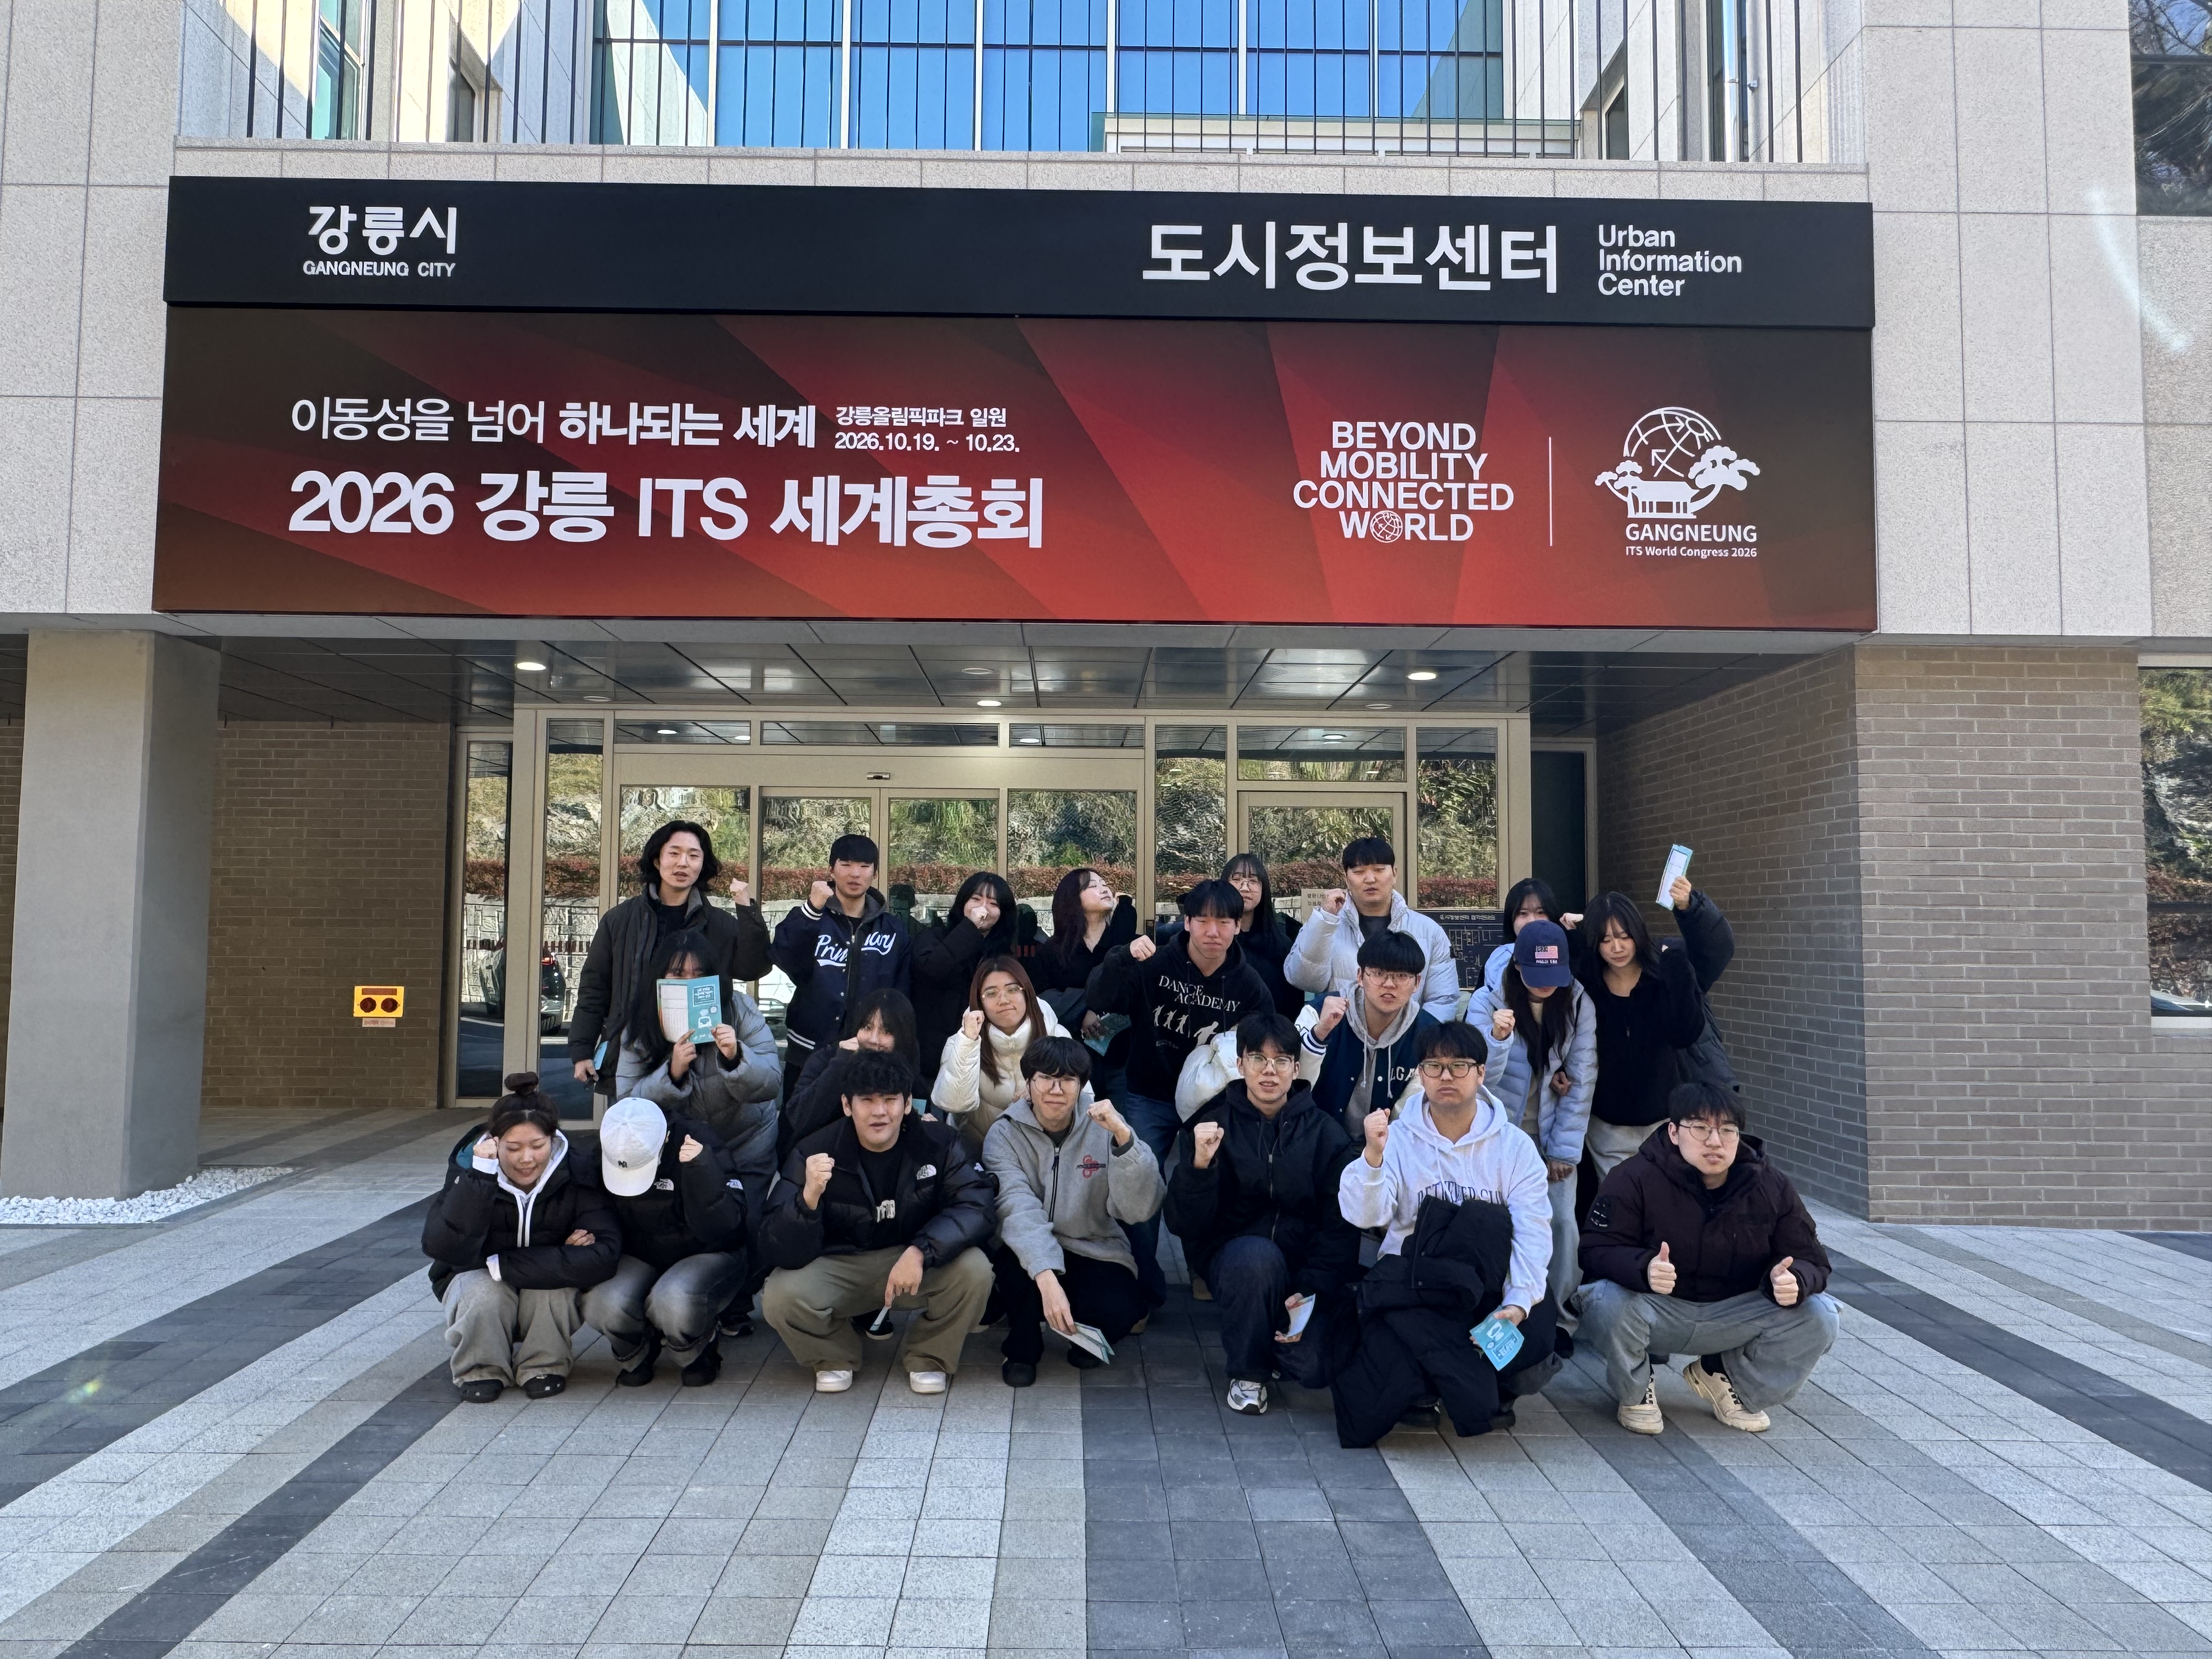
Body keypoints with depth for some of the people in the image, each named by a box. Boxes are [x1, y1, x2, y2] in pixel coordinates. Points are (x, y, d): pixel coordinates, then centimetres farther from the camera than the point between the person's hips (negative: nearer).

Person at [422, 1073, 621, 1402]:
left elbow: (604, 1255, -36)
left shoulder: (575, 1175, -23)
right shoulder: (470, 1168, -21)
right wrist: (480, 1176, -45)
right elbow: (443, 1248, -36)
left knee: (554, 1282, -33)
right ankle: (481, 1370, -5)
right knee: (484, 1293, -33)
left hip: (550, 1301, 0)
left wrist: (502, 1265, -33)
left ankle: (544, 1365, -7)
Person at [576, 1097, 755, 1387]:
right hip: (638, 1259, 4)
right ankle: (635, 1356, 8)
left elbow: (722, 1230, -24)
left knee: (675, 1302, -35)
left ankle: (699, 1355, 1)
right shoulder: (598, 1155, -8)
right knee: (604, 1303, -28)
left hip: (705, 1256, -3)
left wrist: (701, 1168, -35)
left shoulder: (698, 1143, -19)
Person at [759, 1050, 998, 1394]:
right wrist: (809, 1197, -43)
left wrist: (920, 1252, -38)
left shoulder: (939, 1143, -13)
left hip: (918, 1264, 1)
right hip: (839, 1268, 0)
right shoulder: (813, 1153, -17)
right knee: (781, 1297, -29)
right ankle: (834, 1356, 7)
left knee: (974, 1270, -28)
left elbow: (977, 1205, -22)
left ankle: (927, 1356, 3)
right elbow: (782, 1252, -22)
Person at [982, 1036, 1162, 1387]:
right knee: (1013, 1265, -33)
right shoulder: (1005, 1134, -8)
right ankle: (1022, 1347, 0)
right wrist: (1047, 1279, -40)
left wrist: (1124, 1137, -31)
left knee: (1119, 1312, -29)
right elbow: (1018, 1210, -25)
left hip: (1095, 1252, 0)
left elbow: (1140, 1209, -18)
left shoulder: (1103, 1129, -6)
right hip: (1027, 1253, 0)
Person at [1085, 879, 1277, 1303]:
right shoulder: (1155, 964, -11)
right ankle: (1146, 1289, 10)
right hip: (1150, 1098, -1)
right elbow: (1097, 1001, -20)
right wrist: (1123, 958, -35)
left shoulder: (1250, 985, -6)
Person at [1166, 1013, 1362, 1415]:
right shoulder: (1211, 1123, -3)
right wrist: (1199, 1164, -26)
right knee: (1258, 1255, -35)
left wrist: (1311, 1289, -18)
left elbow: (1340, 1226, -3)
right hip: (1231, 1256, -1)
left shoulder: (1325, 1133, 0)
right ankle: (1248, 1370, -8)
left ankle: (1273, 1339, 15)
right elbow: (1185, 1225, -8)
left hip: (1306, 1260, 1)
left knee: (1317, 1366, -23)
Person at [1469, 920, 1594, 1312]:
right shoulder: (1488, 1000, -14)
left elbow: (1583, 1079, -7)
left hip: (1554, 1135, 2)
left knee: (1563, 1222, -1)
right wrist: (1498, 1037, -36)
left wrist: (1564, 1149, -9)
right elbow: (1481, 1077, -16)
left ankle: (1563, 1312, 17)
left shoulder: (1578, 1002, -9)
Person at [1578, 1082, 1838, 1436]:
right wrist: (1644, 1269, -43)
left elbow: (1810, 1258, 0)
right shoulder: (1634, 1179, -15)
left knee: (1818, 1316, -16)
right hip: (1656, 1311, -4)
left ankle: (1726, 1377, 11)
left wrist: (1794, 1280, -26)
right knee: (1609, 1303, -36)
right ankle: (1634, 1390, 0)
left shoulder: (1772, 1187, -3)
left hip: (1735, 1312, 4)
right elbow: (1598, 1250, -20)